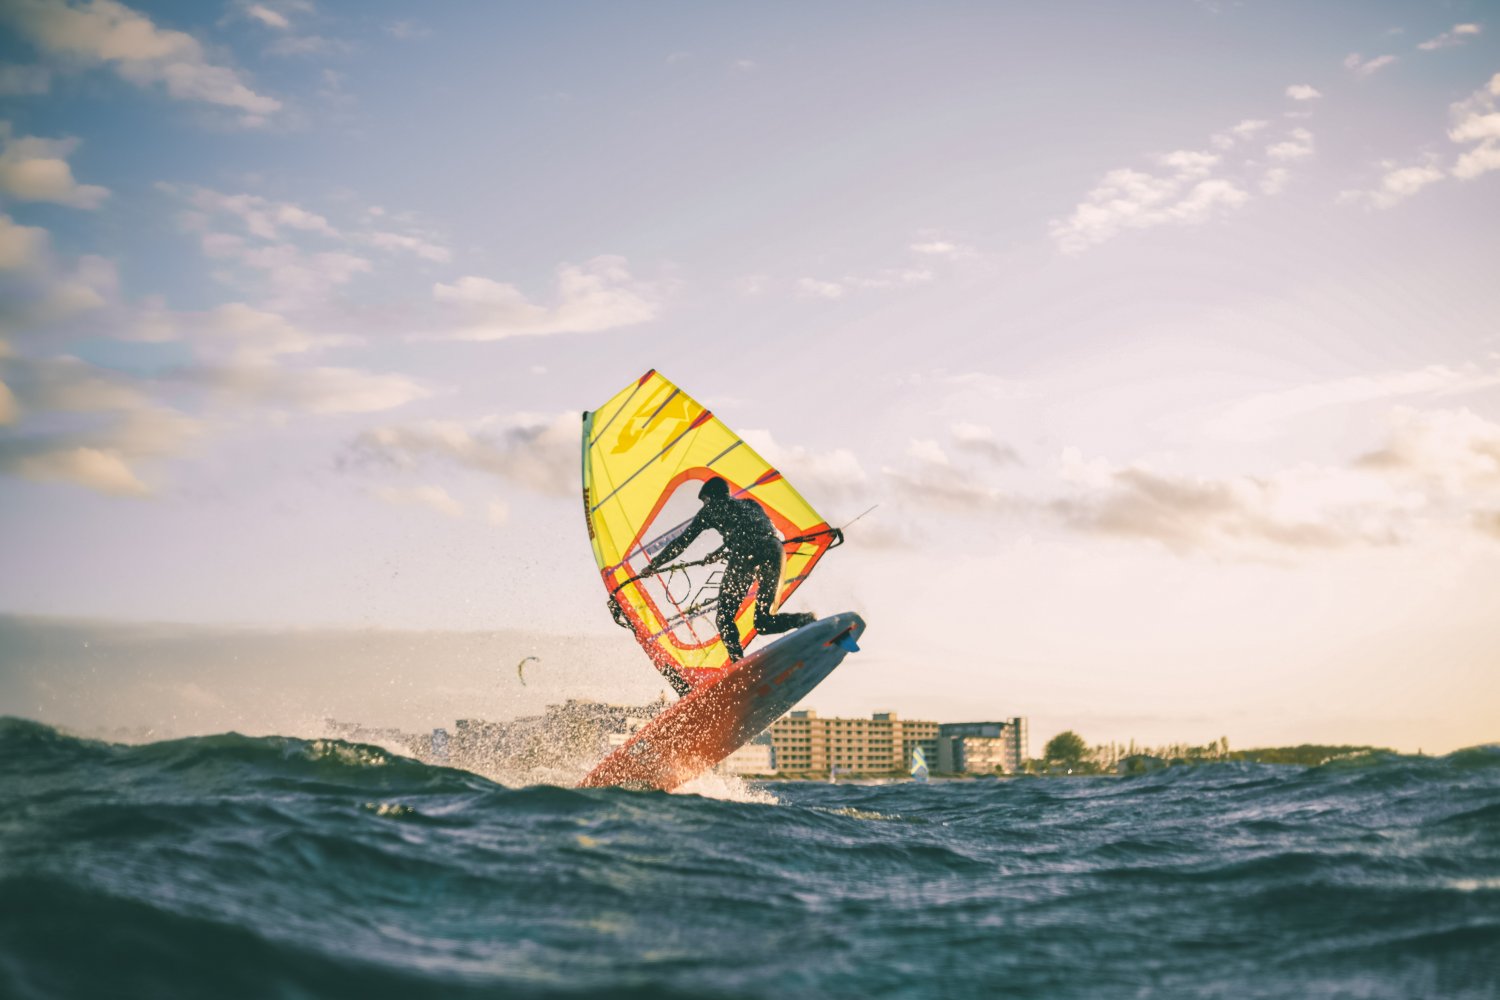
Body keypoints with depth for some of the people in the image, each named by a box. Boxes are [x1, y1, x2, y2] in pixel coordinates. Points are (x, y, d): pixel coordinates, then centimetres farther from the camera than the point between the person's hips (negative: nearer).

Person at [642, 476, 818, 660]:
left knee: (724, 619, 6)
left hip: (745, 555, -5)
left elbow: (683, 541, 23)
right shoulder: (750, 504, 36)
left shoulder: (711, 509, 23)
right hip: (774, 551, 5)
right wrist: (716, 554, 54)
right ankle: (805, 620, -11)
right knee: (763, 623, 14)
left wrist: (654, 565, 32)